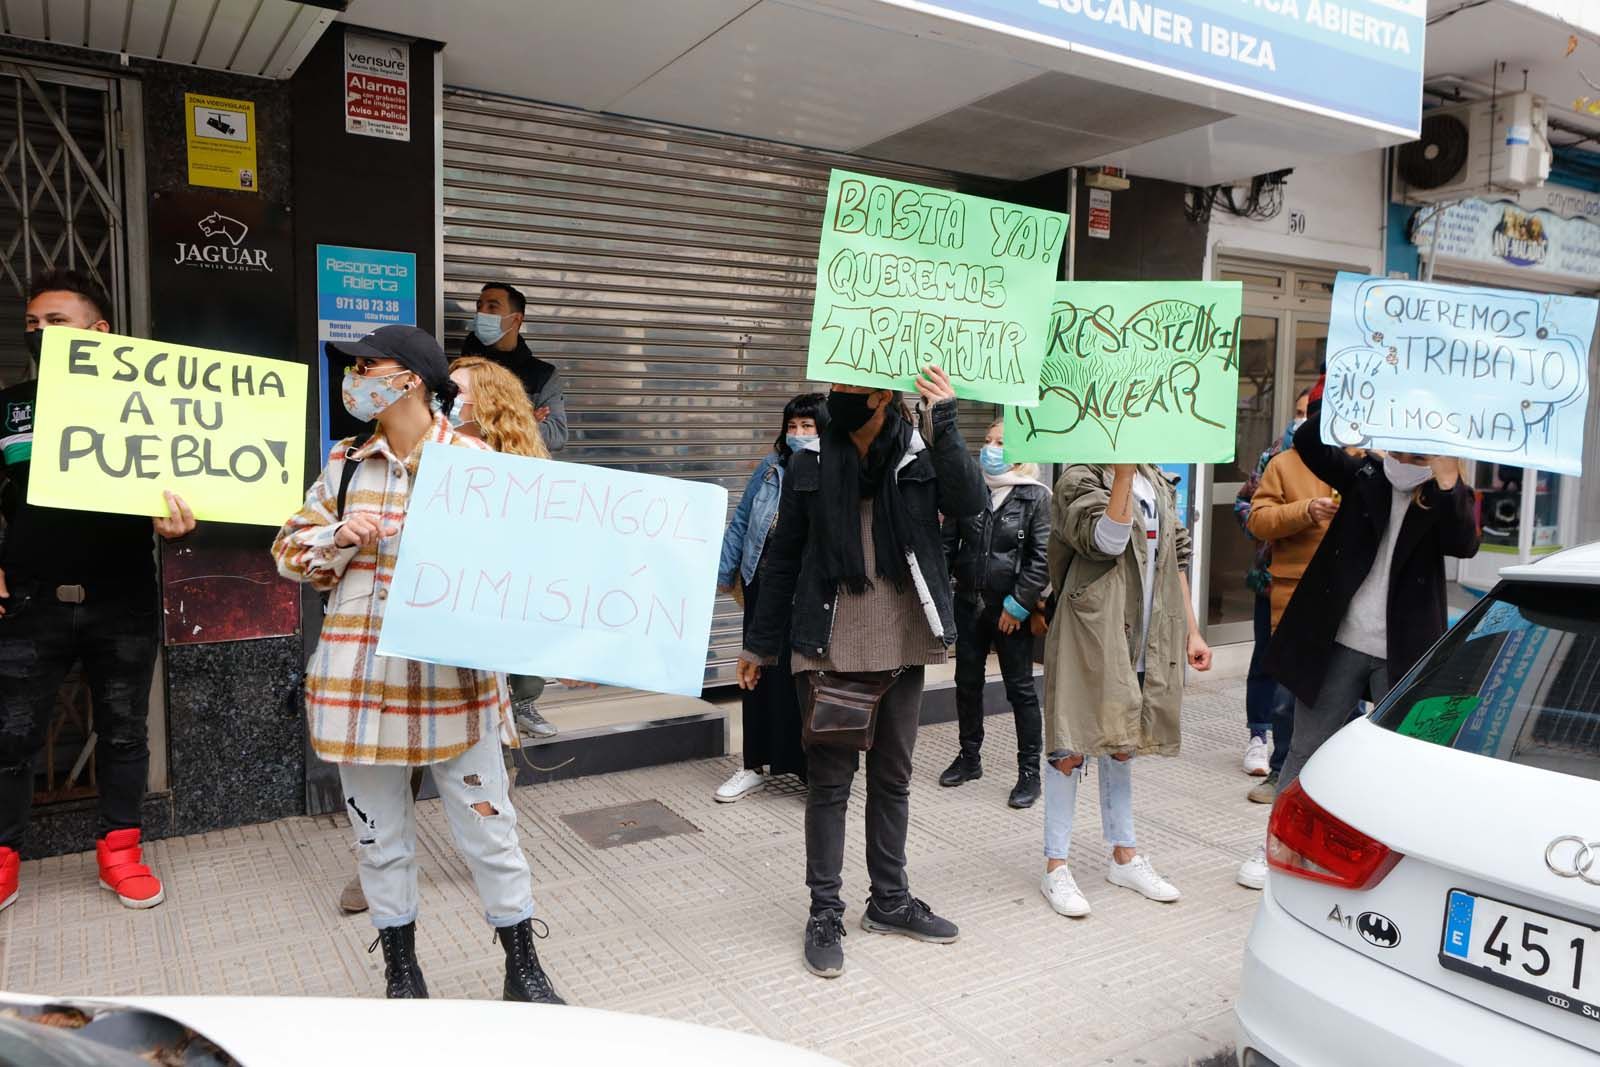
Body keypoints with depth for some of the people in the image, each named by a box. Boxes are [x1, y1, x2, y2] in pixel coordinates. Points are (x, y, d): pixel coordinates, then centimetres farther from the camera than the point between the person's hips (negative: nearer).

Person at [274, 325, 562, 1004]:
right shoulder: (345, 462, 7)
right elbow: (291, 551, 14)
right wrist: (340, 536, -7)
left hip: (452, 676, -4)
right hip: (358, 676, 4)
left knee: (489, 826, 5)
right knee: (378, 834, 15)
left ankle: (523, 969, 24)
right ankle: (401, 973, 35)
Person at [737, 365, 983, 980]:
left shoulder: (923, 455, 0)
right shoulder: (810, 464, 0)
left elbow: (969, 503, -18)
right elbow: (784, 556, 4)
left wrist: (943, 423, -22)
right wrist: (761, 643, 6)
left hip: (901, 643, 2)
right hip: (829, 645, -1)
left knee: (892, 777, 14)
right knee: (830, 779, 4)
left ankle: (889, 901, 30)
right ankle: (825, 913, 17)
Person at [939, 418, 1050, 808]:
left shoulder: (1036, 496, -8)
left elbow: (1043, 556, -10)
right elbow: (948, 541, 7)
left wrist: (1019, 604, -12)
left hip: (1011, 609, -4)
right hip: (969, 601, 5)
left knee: (1020, 688, 3)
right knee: (967, 681, 14)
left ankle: (1029, 771, 14)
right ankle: (970, 757, 31)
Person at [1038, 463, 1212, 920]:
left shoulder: (1159, 483, 13)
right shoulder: (1080, 478, -7)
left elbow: (1175, 560, 17)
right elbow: (1107, 540, -23)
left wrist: (1191, 632, 14)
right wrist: (1124, 470, -25)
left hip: (1144, 639, 7)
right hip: (1089, 632, -6)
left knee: (1120, 743, 17)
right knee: (1072, 746, -1)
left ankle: (1124, 855, 29)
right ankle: (1056, 866, 9)